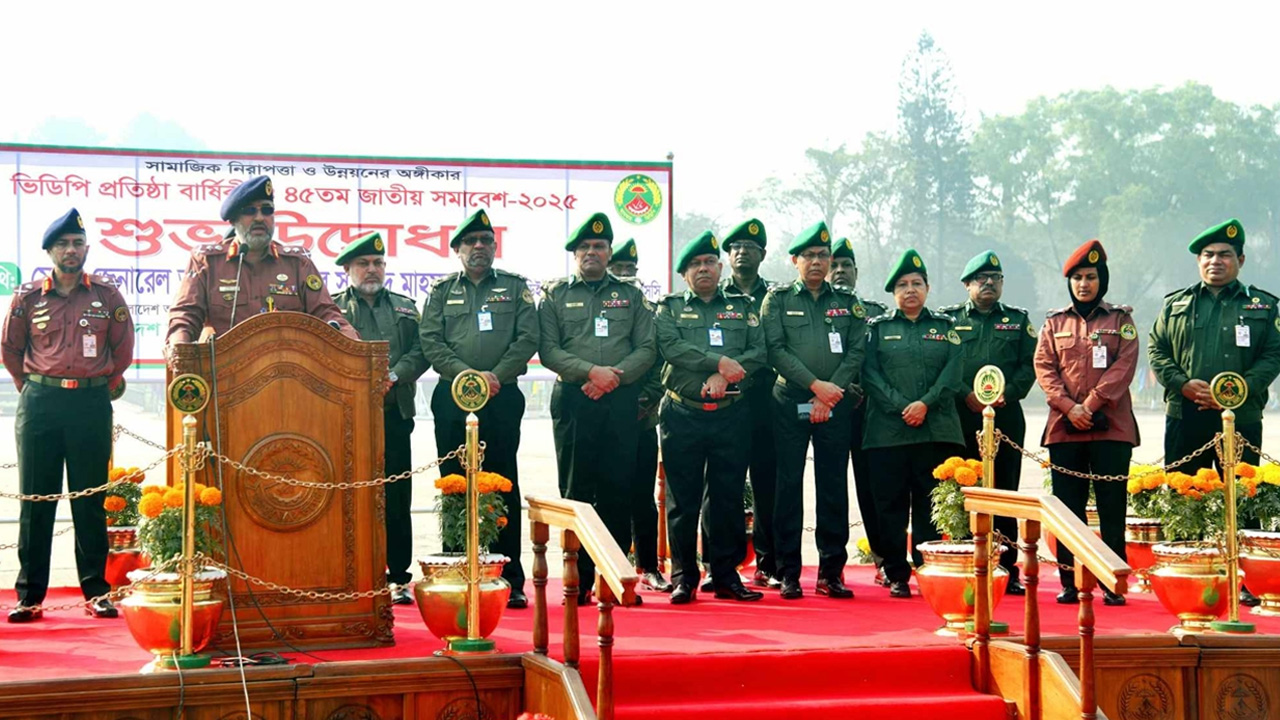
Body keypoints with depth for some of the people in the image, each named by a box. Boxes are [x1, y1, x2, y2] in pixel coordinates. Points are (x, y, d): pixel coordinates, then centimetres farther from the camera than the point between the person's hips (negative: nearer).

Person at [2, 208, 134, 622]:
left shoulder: (106, 296, 5)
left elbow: (123, 347, 14)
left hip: (92, 404, 0)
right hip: (40, 405, 0)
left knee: (90, 501, 3)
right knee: (35, 500, 1)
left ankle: (96, 592, 8)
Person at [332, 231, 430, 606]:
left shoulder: (405, 307, 19)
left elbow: (420, 352, 8)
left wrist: (393, 376, -10)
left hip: (393, 415, 2)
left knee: (396, 498, 1)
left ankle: (399, 578, 6)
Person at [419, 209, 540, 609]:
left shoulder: (515, 287, 12)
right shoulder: (442, 291, 13)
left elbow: (528, 339, 2)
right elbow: (430, 342, 3)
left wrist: (496, 375, -11)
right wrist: (466, 375, -11)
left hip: (502, 398, -1)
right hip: (452, 400, 1)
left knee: (504, 487, -1)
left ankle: (510, 581, 1)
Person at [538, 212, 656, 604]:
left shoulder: (631, 295, 14)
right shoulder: (555, 295, 10)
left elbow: (647, 348, 7)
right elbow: (548, 350, 0)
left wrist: (614, 377, -9)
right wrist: (591, 371, -13)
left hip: (621, 401, 1)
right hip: (573, 402, -1)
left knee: (618, 490, 0)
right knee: (575, 491, -2)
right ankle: (579, 580, 2)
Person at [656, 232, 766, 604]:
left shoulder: (743, 307, 13)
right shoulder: (670, 308, 9)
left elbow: (759, 352, 1)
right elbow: (671, 347, -9)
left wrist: (726, 376, -14)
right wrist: (719, 361, -16)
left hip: (731, 416, 1)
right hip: (683, 416, -1)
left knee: (728, 497, 4)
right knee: (683, 499, 0)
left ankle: (726, 574, 11)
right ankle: (683, 577, 7)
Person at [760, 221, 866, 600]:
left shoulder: (847, 301, 12)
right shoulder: (778, 299, 6)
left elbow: (856, 351, 4)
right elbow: (776, 349, -4)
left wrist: (831, 393, -9)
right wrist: (815, 385, -13)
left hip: (836, 405, 2)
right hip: (790, 402, -2)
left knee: (834, 487, 2)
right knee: (789, 486, -2)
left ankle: (831, 572, 7)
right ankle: (788, 573, 3)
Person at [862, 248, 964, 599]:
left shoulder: (944, 326, 14)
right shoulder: (878, 327, 11)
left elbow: (952, 372, 3)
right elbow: (871, 374, 1)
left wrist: (925, 403, -12)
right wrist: (901, 407, -12)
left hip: (936, 429, 1)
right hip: (887, 431, 0)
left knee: (930, 504, -1)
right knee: (891, 504, -1)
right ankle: (897, 575, 5)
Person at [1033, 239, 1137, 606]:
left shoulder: (1120, 320, 7)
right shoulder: (1054, 323, 12)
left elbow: (1125, 365, -4)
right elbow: (1043, 368, 4)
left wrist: (1091, 404, -14)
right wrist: (1068, 407, -11)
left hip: (1111, 427, -2)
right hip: (1064, 428, 2)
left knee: (1112, 508, -2)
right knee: (1069, 508, 3)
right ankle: (1070, 582, 8)